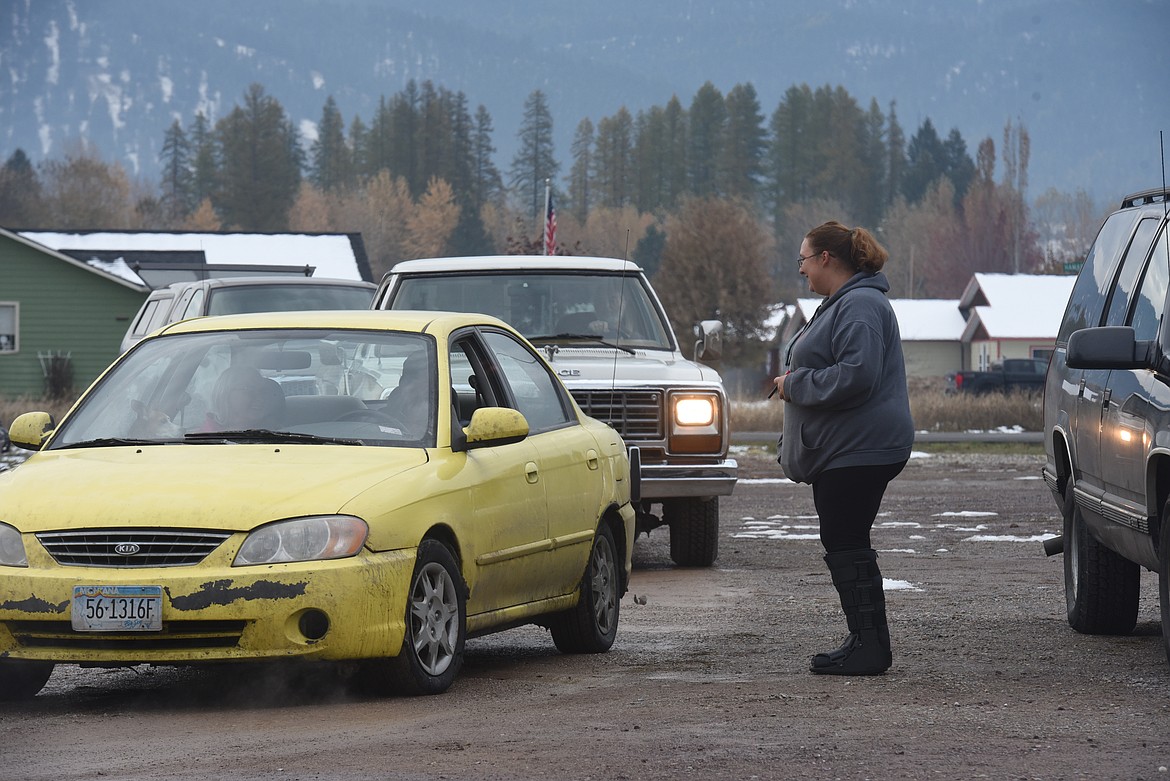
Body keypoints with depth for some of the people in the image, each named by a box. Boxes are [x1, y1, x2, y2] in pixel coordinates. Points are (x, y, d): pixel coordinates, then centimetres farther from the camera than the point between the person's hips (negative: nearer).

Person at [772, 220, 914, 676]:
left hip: (860, 449, -11)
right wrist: (795, 379, 15)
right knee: (844, 544, 13)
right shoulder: (841, 304, 20)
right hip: (844, 448, 11)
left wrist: (795, 384, -16)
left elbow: (856, 376, -27)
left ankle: (869, 646, -8)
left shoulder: (860, 306, -16)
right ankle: (867, 644, 17)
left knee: (846, 545, -9)